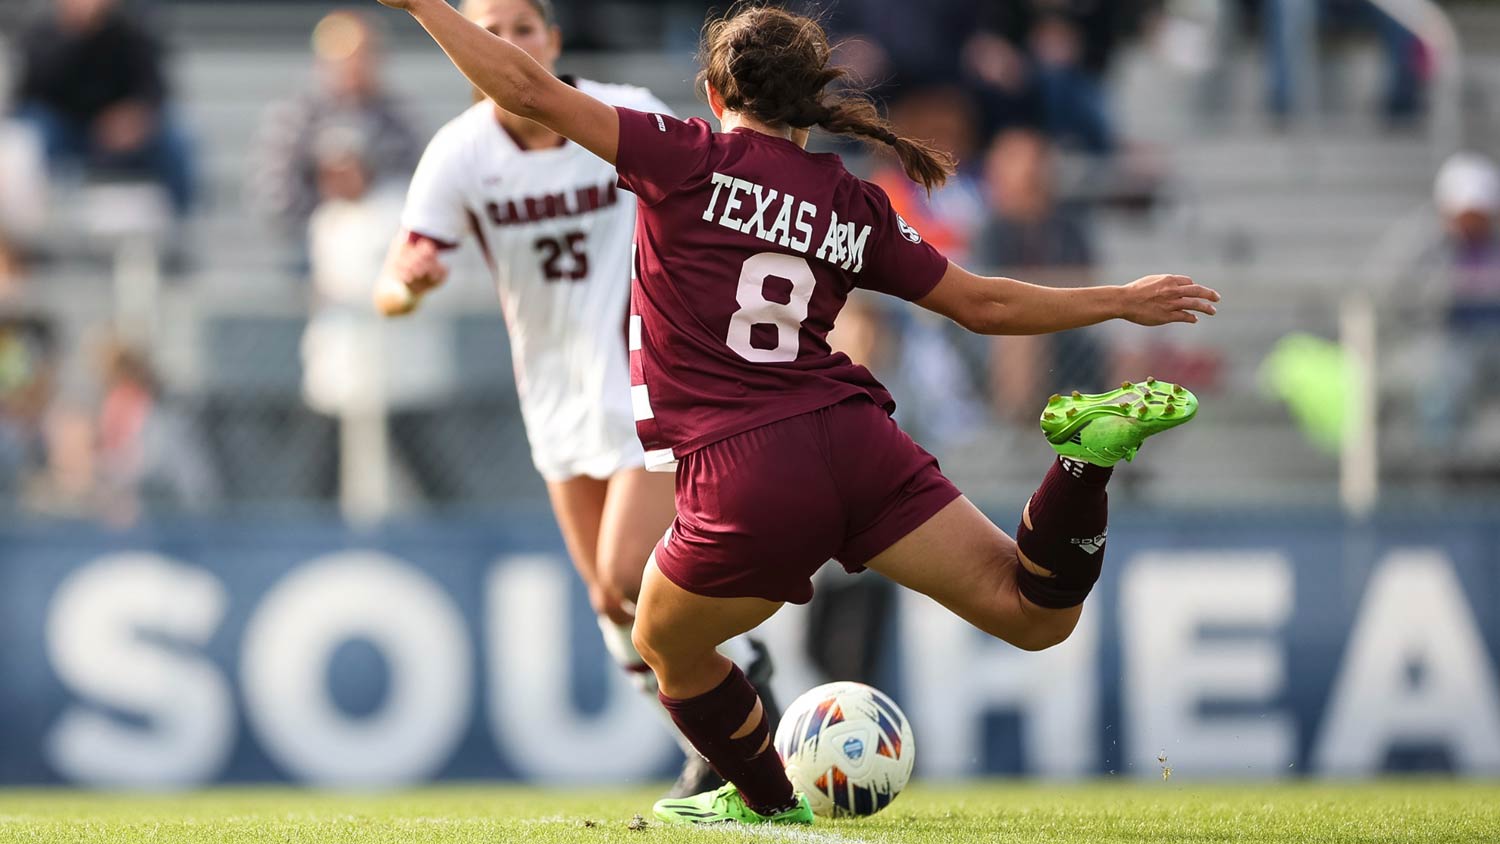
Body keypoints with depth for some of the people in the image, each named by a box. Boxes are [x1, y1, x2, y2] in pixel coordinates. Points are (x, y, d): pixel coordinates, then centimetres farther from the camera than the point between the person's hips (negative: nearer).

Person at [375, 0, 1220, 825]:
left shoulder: (689, 158, 2)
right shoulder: (855, 205, 15)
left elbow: (529, 90, -2)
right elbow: (983, 303, 19)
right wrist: (1126, 302, 32)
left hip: (741, 476, -3)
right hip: (857, 442, 3)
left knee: (668, 645, 26)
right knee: (1037, 616, 1)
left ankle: (769, 799, 40)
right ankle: (1083, 462, -23)